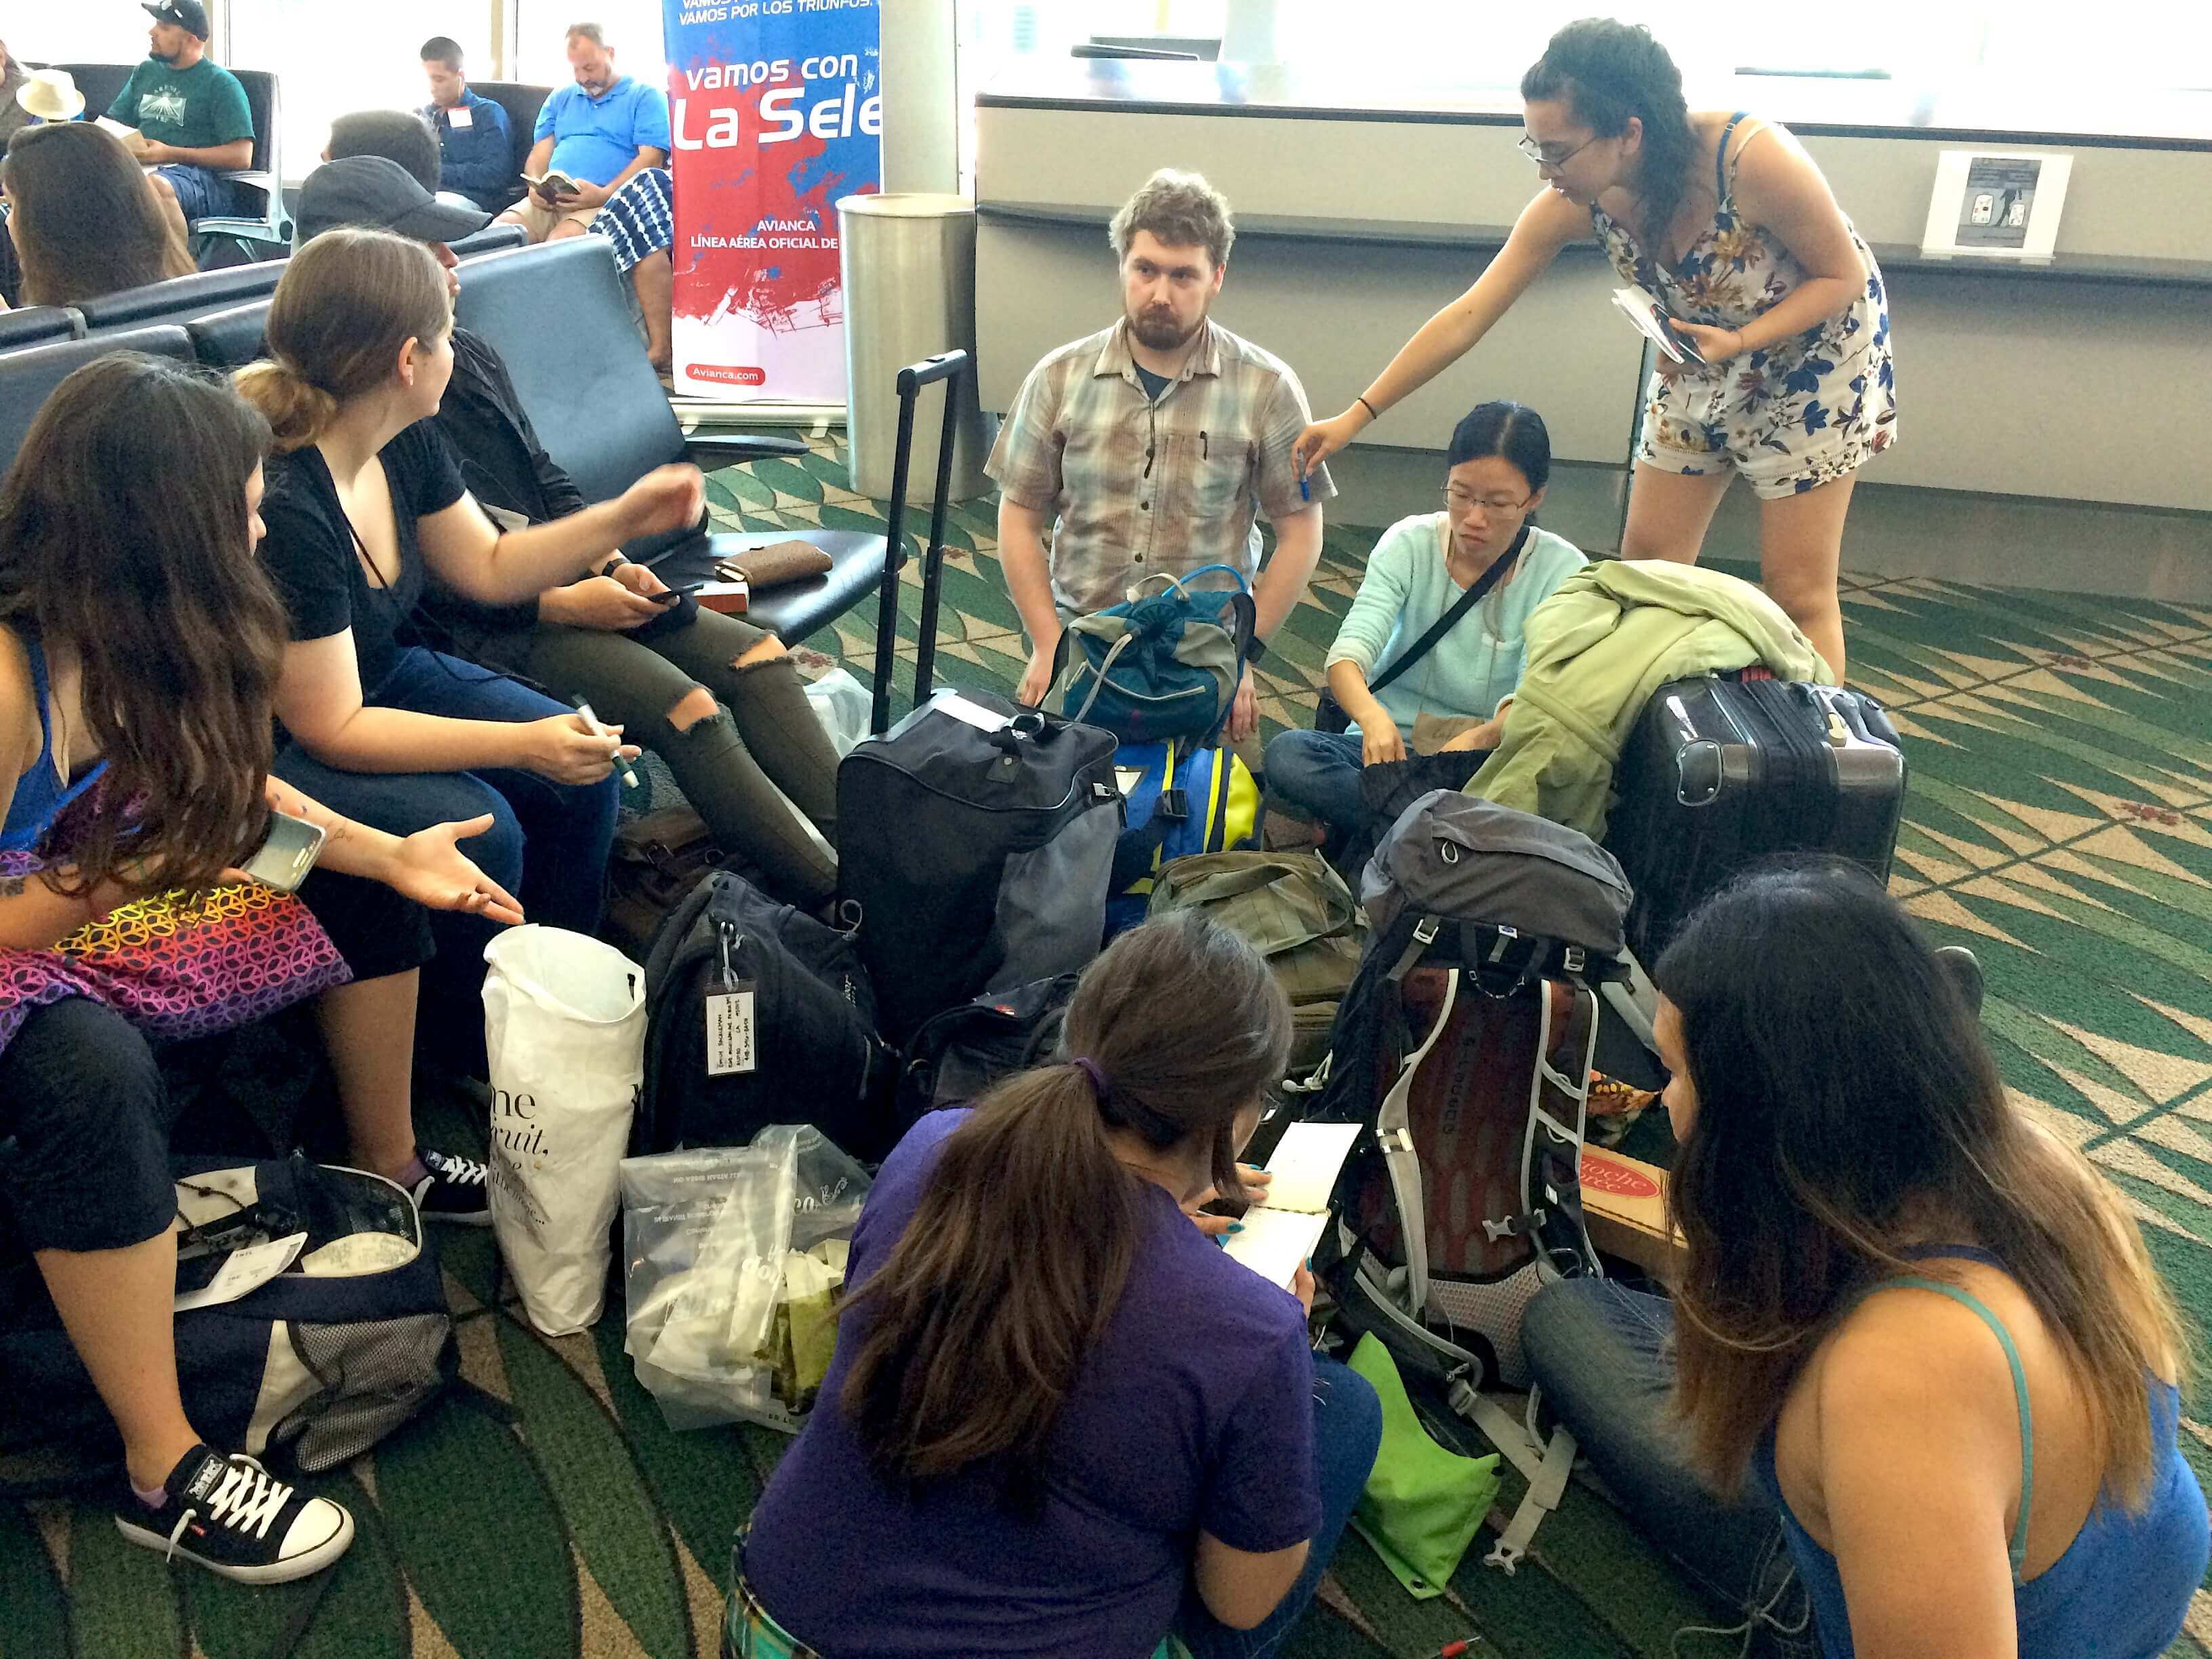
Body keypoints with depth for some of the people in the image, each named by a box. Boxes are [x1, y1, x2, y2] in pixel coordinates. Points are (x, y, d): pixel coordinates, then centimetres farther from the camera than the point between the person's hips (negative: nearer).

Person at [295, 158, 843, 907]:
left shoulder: (468, 354, 14)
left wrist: (613, 563, 2)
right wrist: (559, 603, -18)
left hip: (570, 582, 9)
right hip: (483, 625, -9)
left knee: (757, 653, -8)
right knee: (685, 706, -26)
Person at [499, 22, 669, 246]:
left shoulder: (646, 96, 8)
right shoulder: (560, 98, 27)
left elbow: (651, 159, -5)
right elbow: (540, 153, 22)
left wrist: (606, 194, -19)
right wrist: (535, 185, -3)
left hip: (606, 202, -5)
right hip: (550, 202, 5)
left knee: (563, 237, -36)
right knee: (502, 228, -25)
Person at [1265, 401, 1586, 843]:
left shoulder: (1563, 571, -5)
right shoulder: (1409, 544, -2)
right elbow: (1348, 655, -17)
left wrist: (1476, 739, -39)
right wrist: (1373, 717, -40)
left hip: (1486, 759, -1)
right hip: (1392, 746, 1)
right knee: (1287, 754, -31)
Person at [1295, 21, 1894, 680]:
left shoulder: (1753, 158, -35)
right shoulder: (1575, 201, -22)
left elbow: (1845, 275, -21)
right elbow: (1467, 317, -18)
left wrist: (1739, 340, -36)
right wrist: (1357, 416, -20)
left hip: (1814, 348, -5)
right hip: (1705, 356, 5)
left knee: (1797, 590, -4)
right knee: (1647, 565, 4)